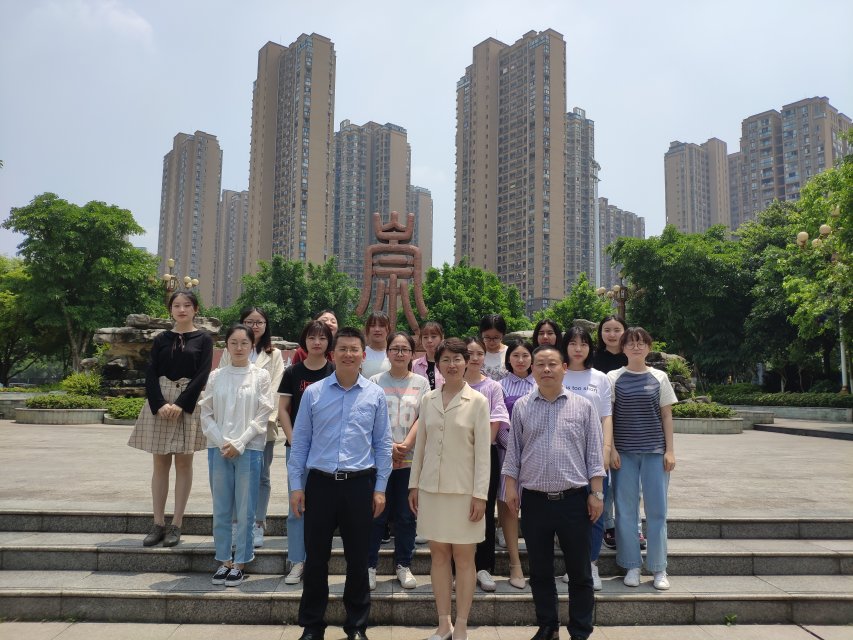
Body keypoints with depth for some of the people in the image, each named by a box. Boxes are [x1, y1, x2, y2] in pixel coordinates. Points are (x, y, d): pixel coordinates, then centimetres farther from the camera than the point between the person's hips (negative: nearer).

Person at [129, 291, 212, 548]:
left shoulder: (203, 340, 2)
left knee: (183, 463, 2)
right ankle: (158, 524, 12)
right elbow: (150, 374, 2)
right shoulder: (161, 339, 9)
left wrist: (180, 404, -16)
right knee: (160, 463, 5)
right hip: (160, 403, 3)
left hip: (188, 404, -2)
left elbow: (202, 375, -6)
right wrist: (160, 404, -13)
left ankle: (176, 525, 8)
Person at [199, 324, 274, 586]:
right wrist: (222, 443, -8)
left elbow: (263, 416, -3)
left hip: (249, 449, -2)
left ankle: (239, 563, 15)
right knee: (221, 510, 9)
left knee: (245, 510, 3)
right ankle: (224, 561, 21)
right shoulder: (215, 376, 6)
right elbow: (206, 414, 5)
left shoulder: (261, 376, 0)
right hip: (219, 449, 2)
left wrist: (239, 444, -10)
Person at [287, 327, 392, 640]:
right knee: (315, 558, 10)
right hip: (320, 483, 0)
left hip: (359, 485, 0)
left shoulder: (375, 395, 1)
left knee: (357, 559, 11)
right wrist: (296, 486, 1)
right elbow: (300, 441, 4)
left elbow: (383, 444, 4)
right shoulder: (313, 393, 1)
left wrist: (380, 488, 1)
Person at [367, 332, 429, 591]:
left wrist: (406, 445, -13)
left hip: (411, 458, 1)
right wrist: (388, 446, -12)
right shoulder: (376, 381, 3)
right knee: (377, 514, 4)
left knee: (406, 515, 8)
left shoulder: (421, 383, 5)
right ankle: (369, 565, 16)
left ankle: (404, 565, 21)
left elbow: (422, 419, 0)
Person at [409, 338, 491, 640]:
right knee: (438, 554, 10)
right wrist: (414, 484, 9)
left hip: (463, 488, -3)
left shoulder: (477, 401, -5)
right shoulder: (428, 399, 6)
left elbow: (483, 451, -7)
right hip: (431, 487, 4)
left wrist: (480, 494, -11)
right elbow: (420, 445, 10)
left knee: (463, 557, 6)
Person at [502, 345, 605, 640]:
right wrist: (511, 486, 3)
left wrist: (596, 493, -3)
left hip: (574, 499, -1)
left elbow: (594, 453, 2)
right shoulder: (521, 407, 5)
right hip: (535, 501, 2)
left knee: (579, 573, 8)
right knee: (540, 572, 12)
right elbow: (513, 451, 9)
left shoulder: (582, 406, 1)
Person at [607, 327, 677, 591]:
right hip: (624, 451, -1)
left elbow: (666, 415, 6)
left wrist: (670, 450, 0)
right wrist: (611, 449, -5)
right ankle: (632, 566, 16)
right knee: (625, 509, 4)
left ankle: (659, 569, 15)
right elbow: (607, 416, 1)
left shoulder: (659, 378, 5)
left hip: (655, 451, 1)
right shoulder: (614, 378, 2)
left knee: (657, 510, 4)